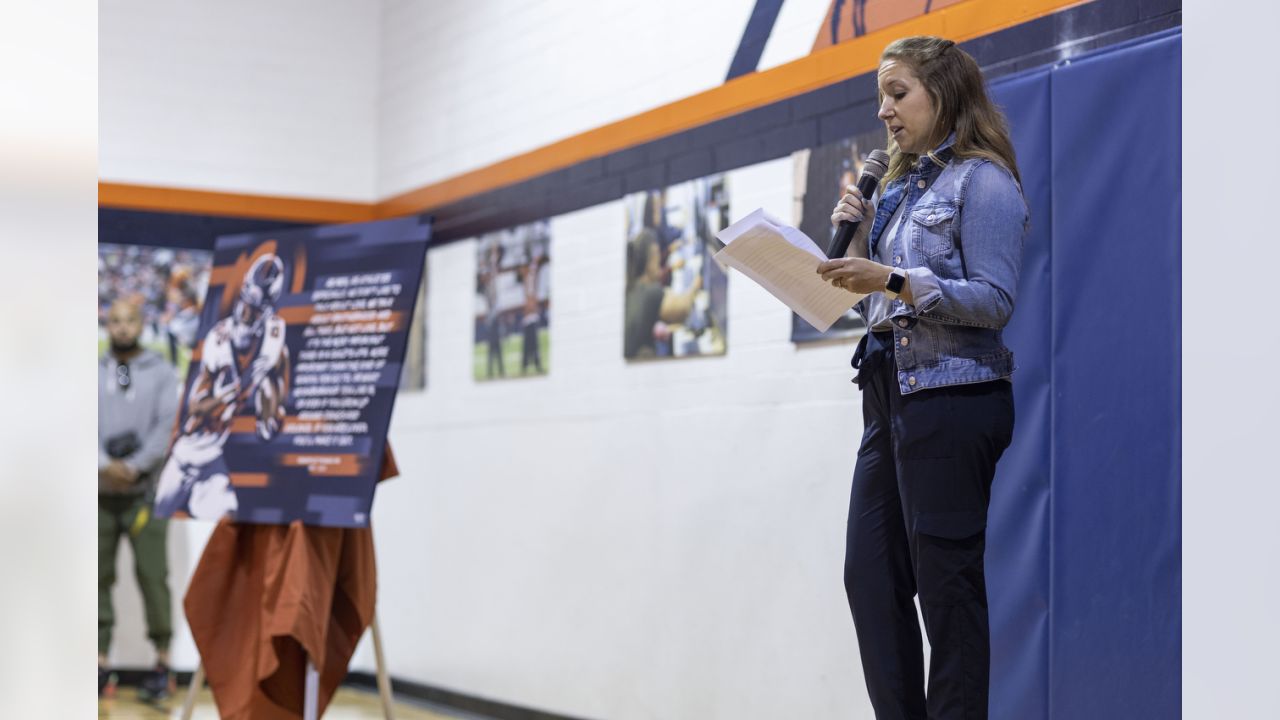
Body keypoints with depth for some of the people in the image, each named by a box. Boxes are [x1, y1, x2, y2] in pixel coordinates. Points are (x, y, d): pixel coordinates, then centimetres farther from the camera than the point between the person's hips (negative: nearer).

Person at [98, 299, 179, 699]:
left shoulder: (162, 373, 5)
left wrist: (133, 466, -16)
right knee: (97, 575, 3)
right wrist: (104, 464, -17)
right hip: (100, 490, 2)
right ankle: (100, 663, 10)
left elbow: (166, 426, -5)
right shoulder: (94, 373, 9)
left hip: (144, 489, -2)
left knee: (152, 574, -5)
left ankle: (162, 665, 2)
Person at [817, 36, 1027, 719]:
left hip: (952, 394, -9)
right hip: (890, 394, 9)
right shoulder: (900, 188, 19)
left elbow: (993, 300, -14)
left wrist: (894, 279, -22)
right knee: (869, 575, 7)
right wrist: (857, 243, 6)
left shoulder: (982, 181, -5)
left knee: (946, 581, -4)